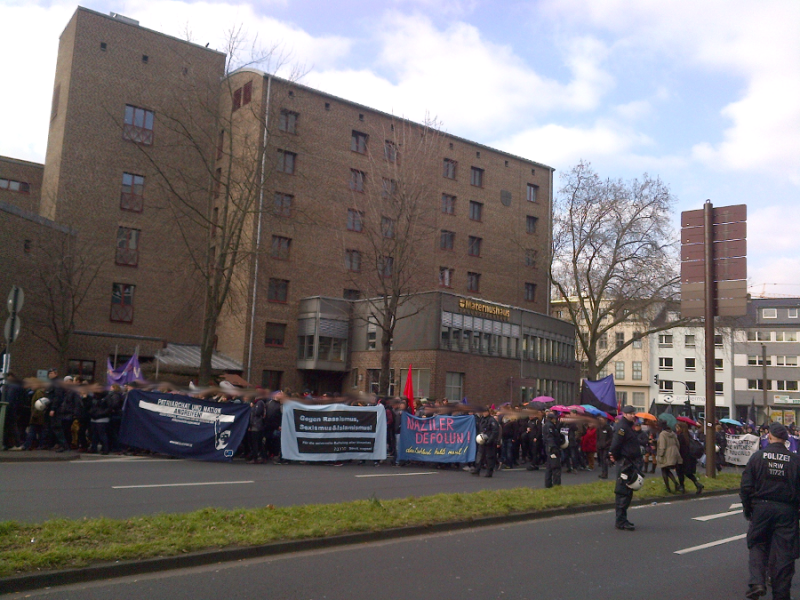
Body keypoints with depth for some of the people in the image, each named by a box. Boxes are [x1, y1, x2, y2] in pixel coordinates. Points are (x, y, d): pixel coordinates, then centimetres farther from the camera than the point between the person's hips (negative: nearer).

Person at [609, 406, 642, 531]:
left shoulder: (628, 426, 18)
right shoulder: (622, 427, -16)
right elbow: (616, 444, -22)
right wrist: (615, 456, -10)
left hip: (630, 463, 11)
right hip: (625, 463, -11)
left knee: (627, 493, 16)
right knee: (623, 492, -8)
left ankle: (622, 519, 25)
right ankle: (621, 521, -5)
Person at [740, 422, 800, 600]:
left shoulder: (757, 456, -5)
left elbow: (746, 487, -4)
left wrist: (747, 509, 8)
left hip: (761, 507, 0)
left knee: (757, 546, 15)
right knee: (783, 553, 8)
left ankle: (756, 582, -2)